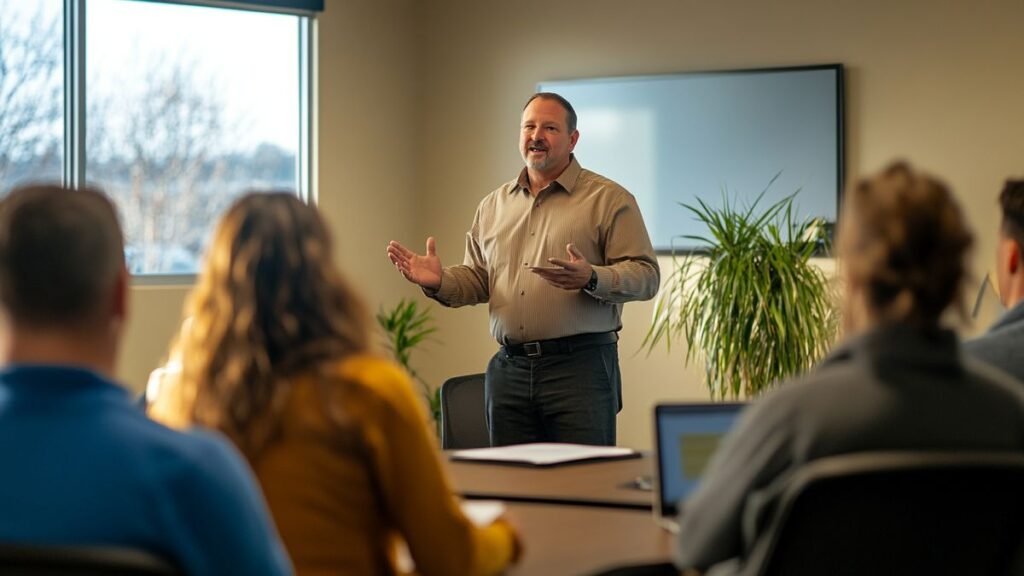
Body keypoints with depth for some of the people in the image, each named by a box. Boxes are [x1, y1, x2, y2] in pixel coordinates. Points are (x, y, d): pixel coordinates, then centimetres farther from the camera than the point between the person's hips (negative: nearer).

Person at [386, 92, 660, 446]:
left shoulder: (610, 199, 0)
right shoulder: (494, 205, 17)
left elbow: (646, 275, -7)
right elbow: (477, 279, 21)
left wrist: (591, 278, -24)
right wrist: (438, 282, 1)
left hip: (579, 365, -5)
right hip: (509, 369, 5)